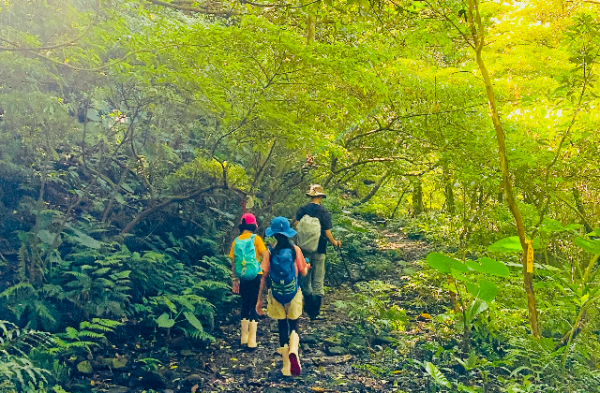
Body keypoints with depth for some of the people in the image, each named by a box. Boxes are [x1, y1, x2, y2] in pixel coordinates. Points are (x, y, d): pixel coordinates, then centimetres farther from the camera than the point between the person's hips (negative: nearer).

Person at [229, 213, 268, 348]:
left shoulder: (236, 241, 3)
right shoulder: (256, 238, -7)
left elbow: (233, 262, 5)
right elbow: (266, 257, -12)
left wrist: (234, 279, 13)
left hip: (243, 277, 4)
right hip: (256, 276, -4)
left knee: (245, 305, 17)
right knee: (254, 306, 1)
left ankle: (244, 336, 24)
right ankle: (252, 340, 0)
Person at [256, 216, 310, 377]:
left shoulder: (271, 252, -6)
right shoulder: (295, 250, -6)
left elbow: (264, 277, -4)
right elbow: (303, 273, 1)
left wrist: (259, 299, 3)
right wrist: (307, 266, 24)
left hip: (277, 295, 0)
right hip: (293, 294, 0)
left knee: (282, 327, 12)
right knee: (294, 326, 13)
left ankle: (287, 366, 16)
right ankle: (293, 350, -18)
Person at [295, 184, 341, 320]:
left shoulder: (302, 210, -5)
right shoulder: (324, 212, -13)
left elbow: (296, 226, -7)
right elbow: (327, 233, -11)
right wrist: (334, 242, 8)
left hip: (304, 250, 3)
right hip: (318, 251, -3)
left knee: (305, 278, 17)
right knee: (317, 281, 7)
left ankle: (308, 307, 29)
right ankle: (315, 312, 9)